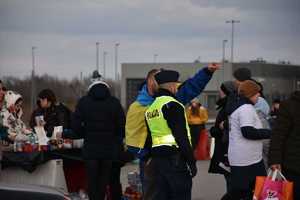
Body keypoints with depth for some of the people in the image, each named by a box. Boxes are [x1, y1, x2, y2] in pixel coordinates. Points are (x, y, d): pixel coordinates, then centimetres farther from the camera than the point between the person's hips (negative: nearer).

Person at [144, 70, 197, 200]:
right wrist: (192, 162, -13)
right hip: (175, 158, -8)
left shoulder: (151, 108, 15)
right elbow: (182, 137, -16)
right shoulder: (172, 105, -11)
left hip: (157, 159, 8)